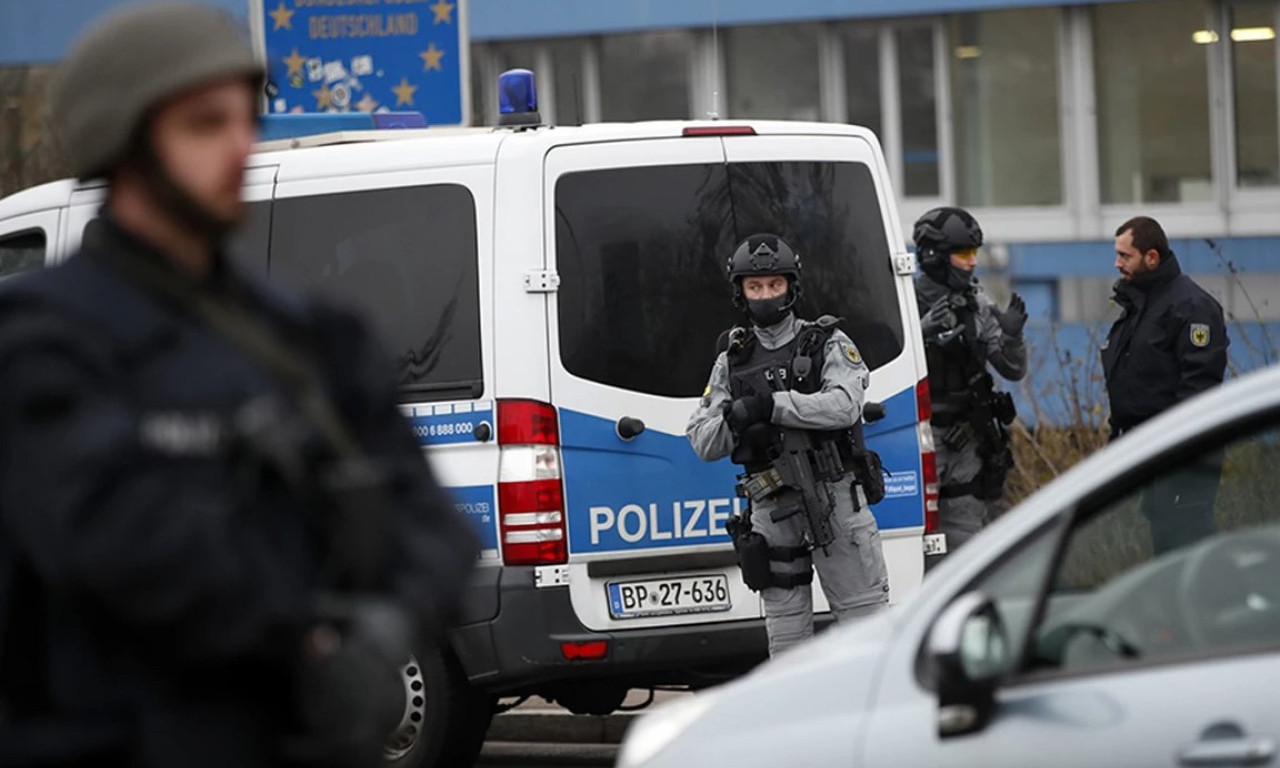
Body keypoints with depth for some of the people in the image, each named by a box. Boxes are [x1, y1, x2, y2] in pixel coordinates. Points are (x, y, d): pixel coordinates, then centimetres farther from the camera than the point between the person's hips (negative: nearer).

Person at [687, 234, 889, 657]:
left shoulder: (827, 344, 3)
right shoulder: (731, 362, 12)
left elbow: (844, 405, -15)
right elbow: (702, 443, 7)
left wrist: (773, 405, -23)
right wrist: (734, 420, -14)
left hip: (835, 500, -3)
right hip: (772, 510, 3)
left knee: (865, 616, -1)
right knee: (786, 633, 5)